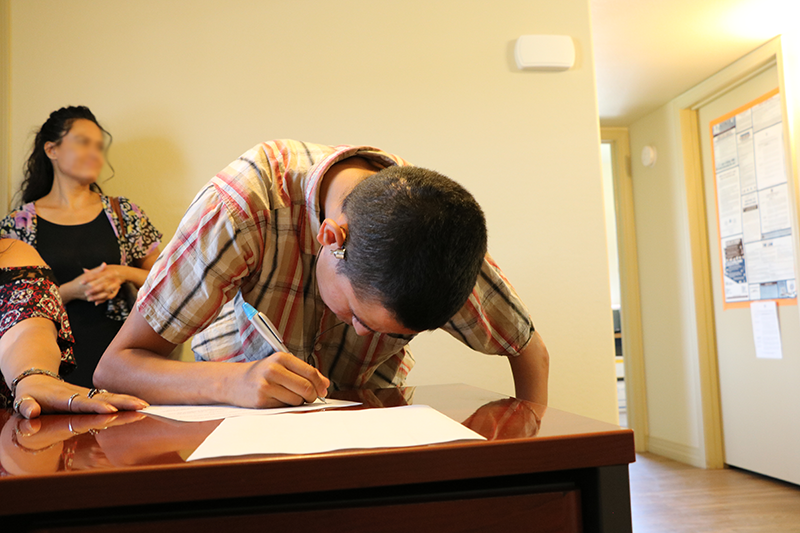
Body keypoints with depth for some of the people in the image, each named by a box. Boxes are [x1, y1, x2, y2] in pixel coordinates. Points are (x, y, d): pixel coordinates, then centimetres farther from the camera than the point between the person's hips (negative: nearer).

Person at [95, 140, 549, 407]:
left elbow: (531, 351, -8)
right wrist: (233, 382, -46)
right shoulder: (245, 202, -33)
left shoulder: (442, 241, -26)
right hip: (240, 398, -2)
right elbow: (114, 367, -29)